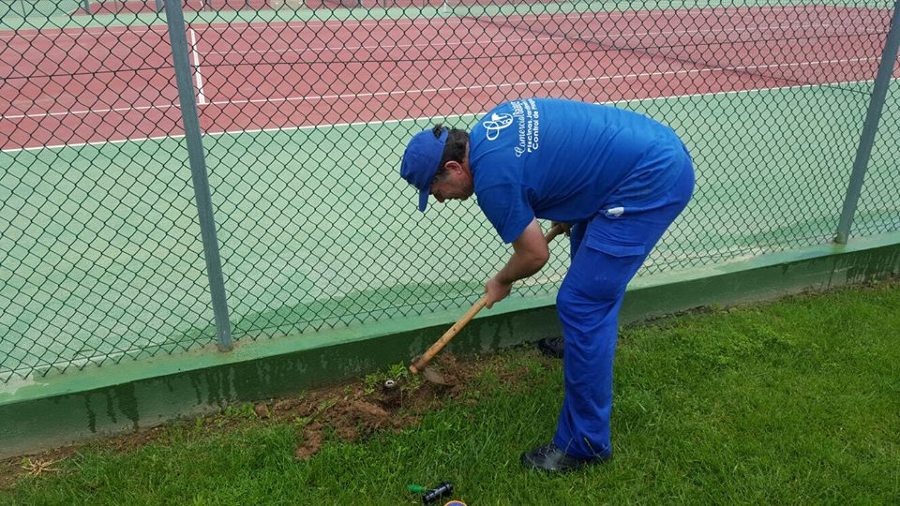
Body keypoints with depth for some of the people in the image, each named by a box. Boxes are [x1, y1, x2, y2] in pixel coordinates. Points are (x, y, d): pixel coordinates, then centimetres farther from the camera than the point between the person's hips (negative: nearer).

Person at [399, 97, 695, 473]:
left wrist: (501, 283, 12)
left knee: (581, 304, -8)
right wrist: (567, 209, 21)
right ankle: (585, 343, 55)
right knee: (587, 245, 31)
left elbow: (535, 255, -8)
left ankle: (585, 442, 5)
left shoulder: (493, 178, -19)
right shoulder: (489, 125, 7)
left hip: (652, 181, -11)